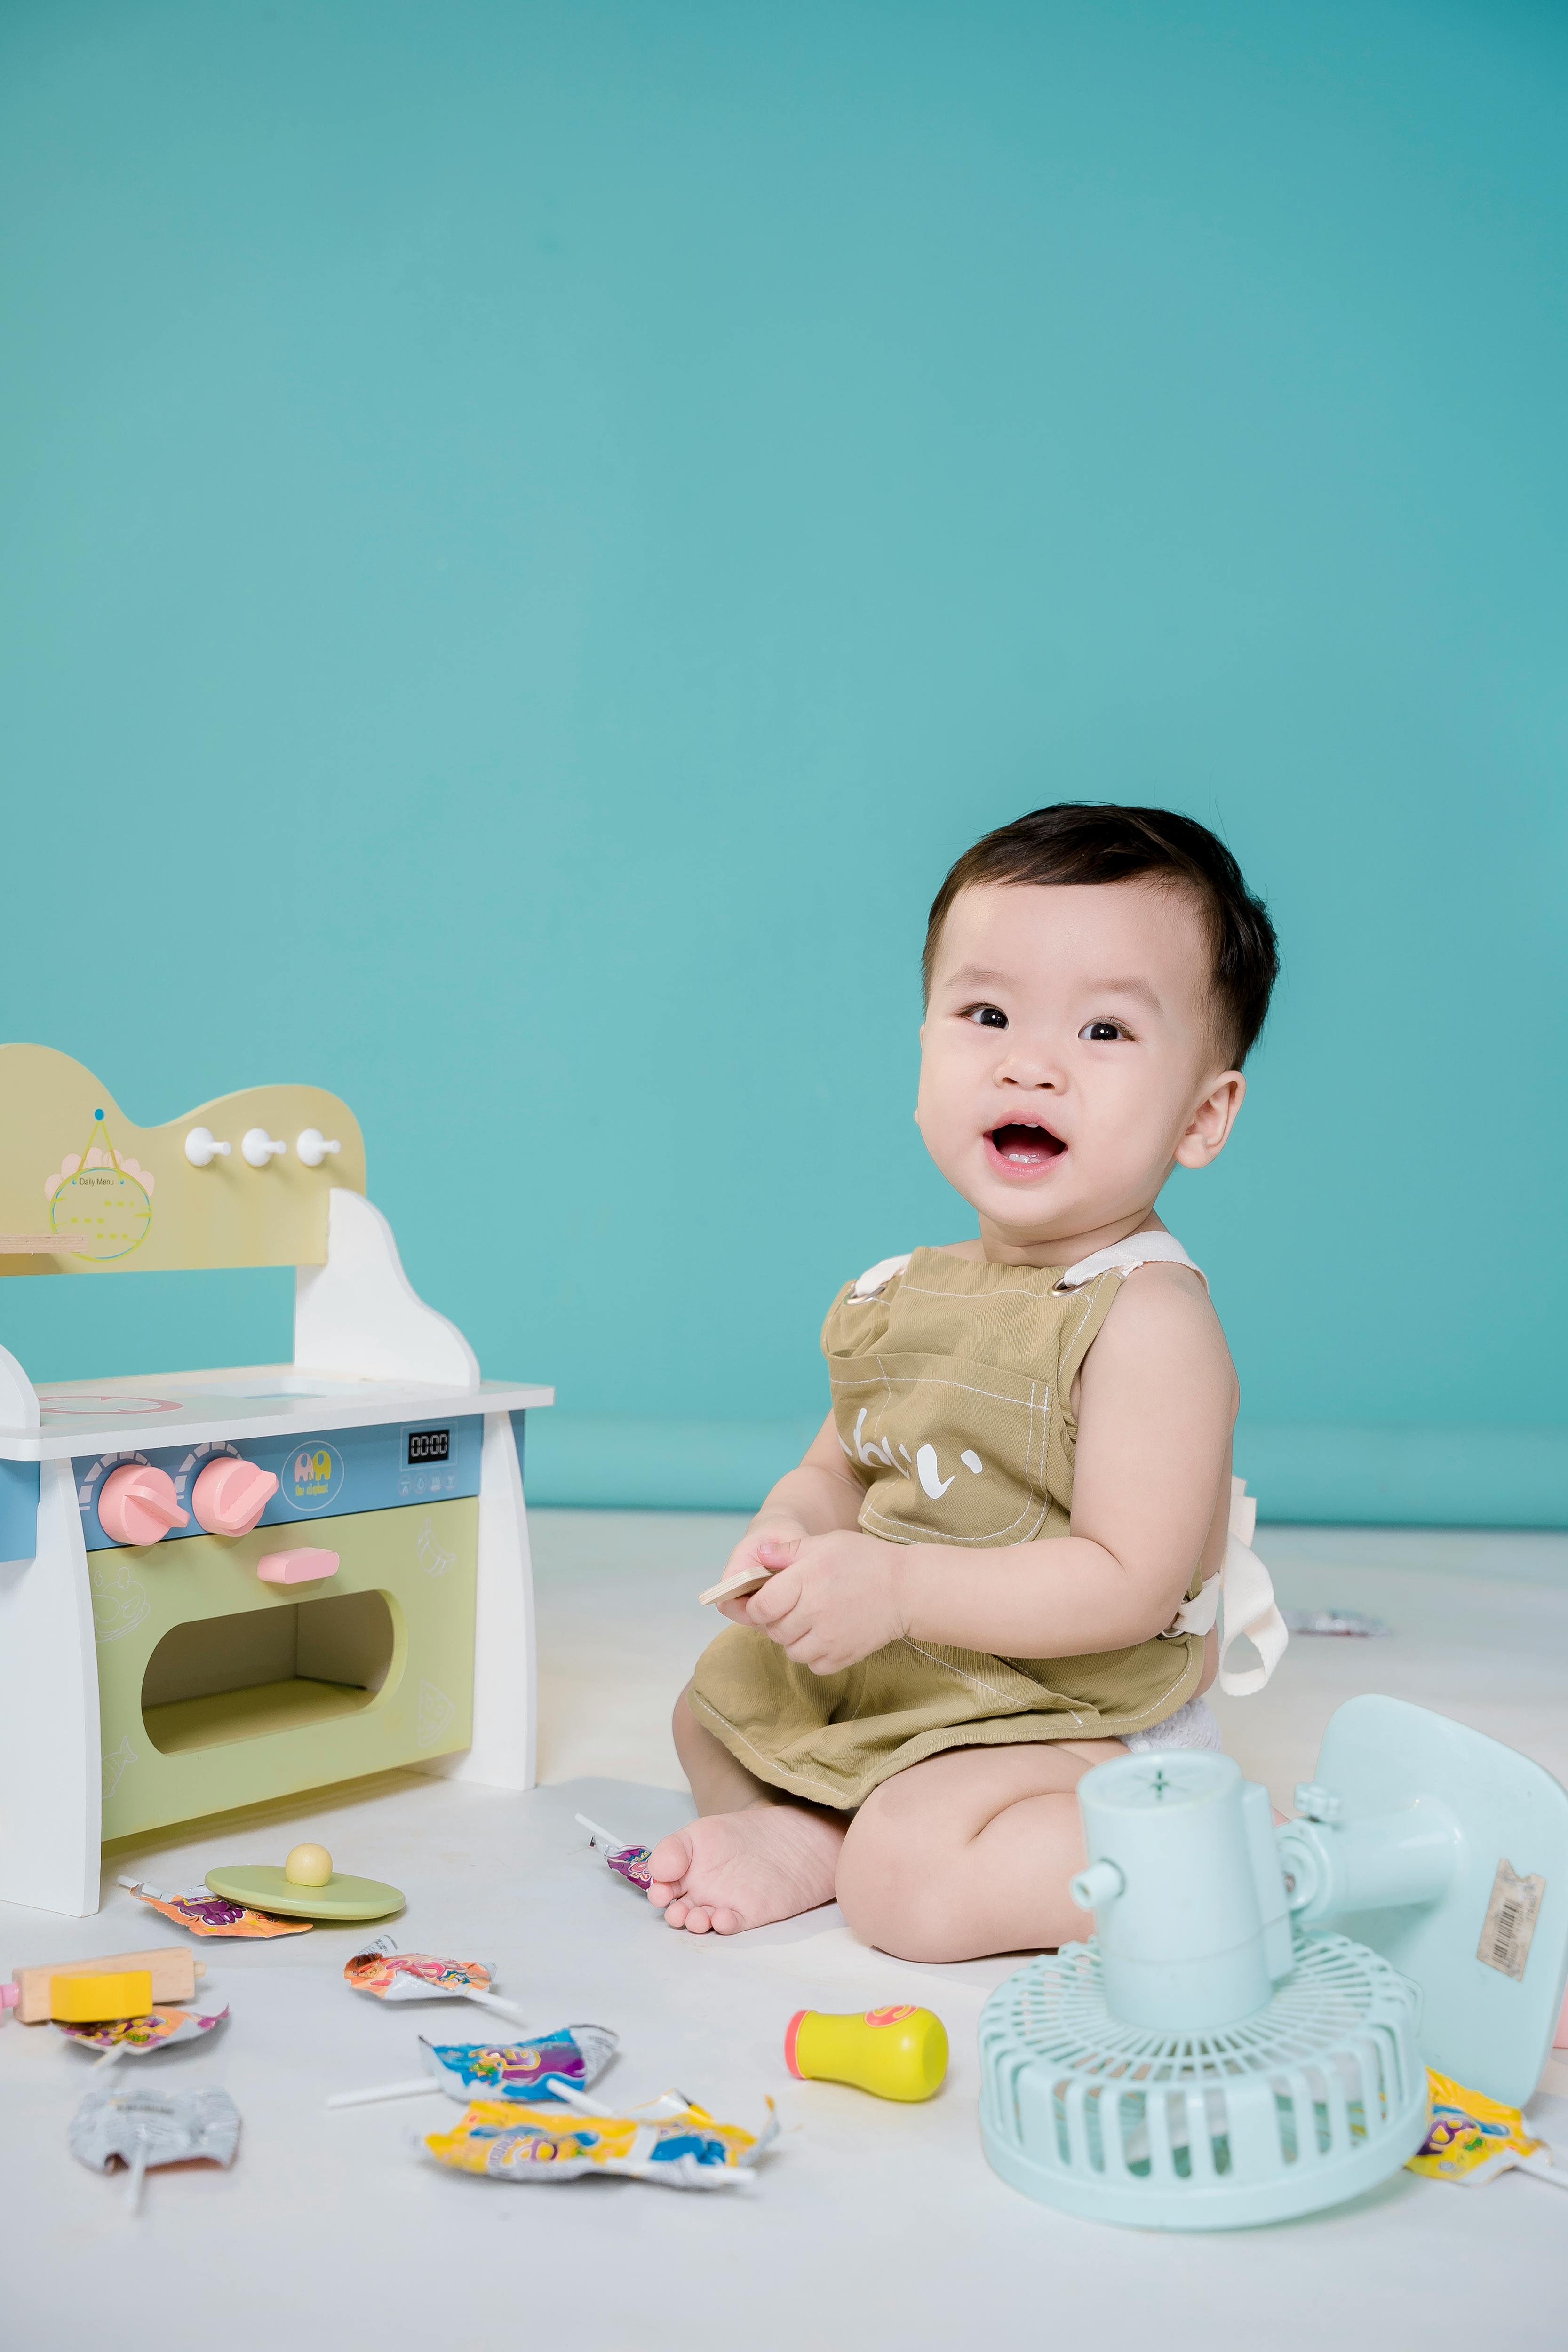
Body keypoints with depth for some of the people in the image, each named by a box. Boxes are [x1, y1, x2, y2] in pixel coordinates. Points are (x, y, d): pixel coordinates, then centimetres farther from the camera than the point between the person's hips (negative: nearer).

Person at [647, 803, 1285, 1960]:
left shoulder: (1149, 1319, -25)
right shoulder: (903, 1296, 0)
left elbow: (1130, 1584, -29)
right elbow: (838, 1470, 12)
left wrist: (896, 1586, -32)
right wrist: (790, 1535, -13)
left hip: (1083, 1722, -8)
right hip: (887, 1683, 9)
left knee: (910, 1879, -29)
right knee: (715, 1710, 21)